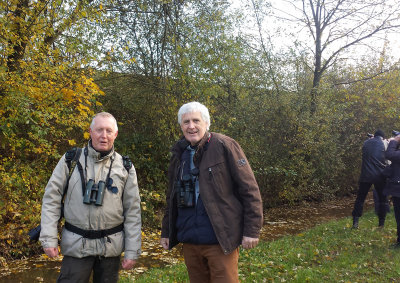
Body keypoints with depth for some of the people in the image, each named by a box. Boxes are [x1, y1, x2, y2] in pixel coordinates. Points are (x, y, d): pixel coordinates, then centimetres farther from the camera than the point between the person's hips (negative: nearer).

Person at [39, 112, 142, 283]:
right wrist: (49, 238, -7)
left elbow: (133, 212, 2)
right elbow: (51, 199, 0)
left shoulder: (125, 167, 1)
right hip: (76, 245, -1)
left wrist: (132, 251, -1)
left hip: (111, 247, 1)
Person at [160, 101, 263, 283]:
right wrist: (166, 231, 16)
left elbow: (249, 190, -9)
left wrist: (252, 230, -12)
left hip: (221, 240, -5)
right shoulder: (179, 154, 10)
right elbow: (172, 198, 18)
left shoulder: (224, 146, -7)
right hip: (189, 241, 6)